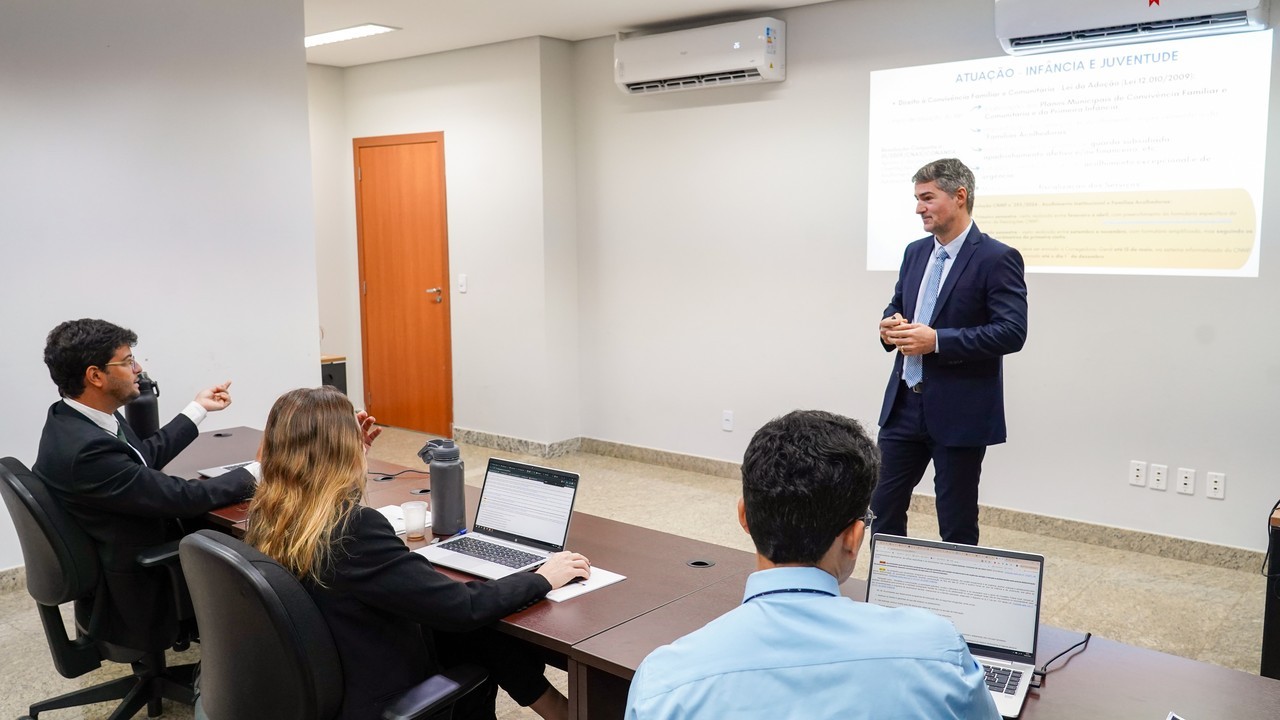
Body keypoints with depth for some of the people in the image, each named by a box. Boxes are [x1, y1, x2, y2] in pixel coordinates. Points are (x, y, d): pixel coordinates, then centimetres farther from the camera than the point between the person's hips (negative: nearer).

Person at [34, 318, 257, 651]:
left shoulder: (72, 419, -3)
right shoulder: (85, 448, -32)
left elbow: (146, 456, 13)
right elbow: (182, 498, -26)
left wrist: (199, 408, 16)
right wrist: (254, 474, -14)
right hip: (136, 595, -9)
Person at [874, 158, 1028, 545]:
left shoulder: (997, 258, -11)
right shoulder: (915, 252, 10)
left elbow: (1012, 332, -18)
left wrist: (937, 340, -24)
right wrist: (890, 326, -3)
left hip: (960, 414, -6)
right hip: (904, 404, 7)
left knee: (956, 523, 6)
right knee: (882, 506, 11)